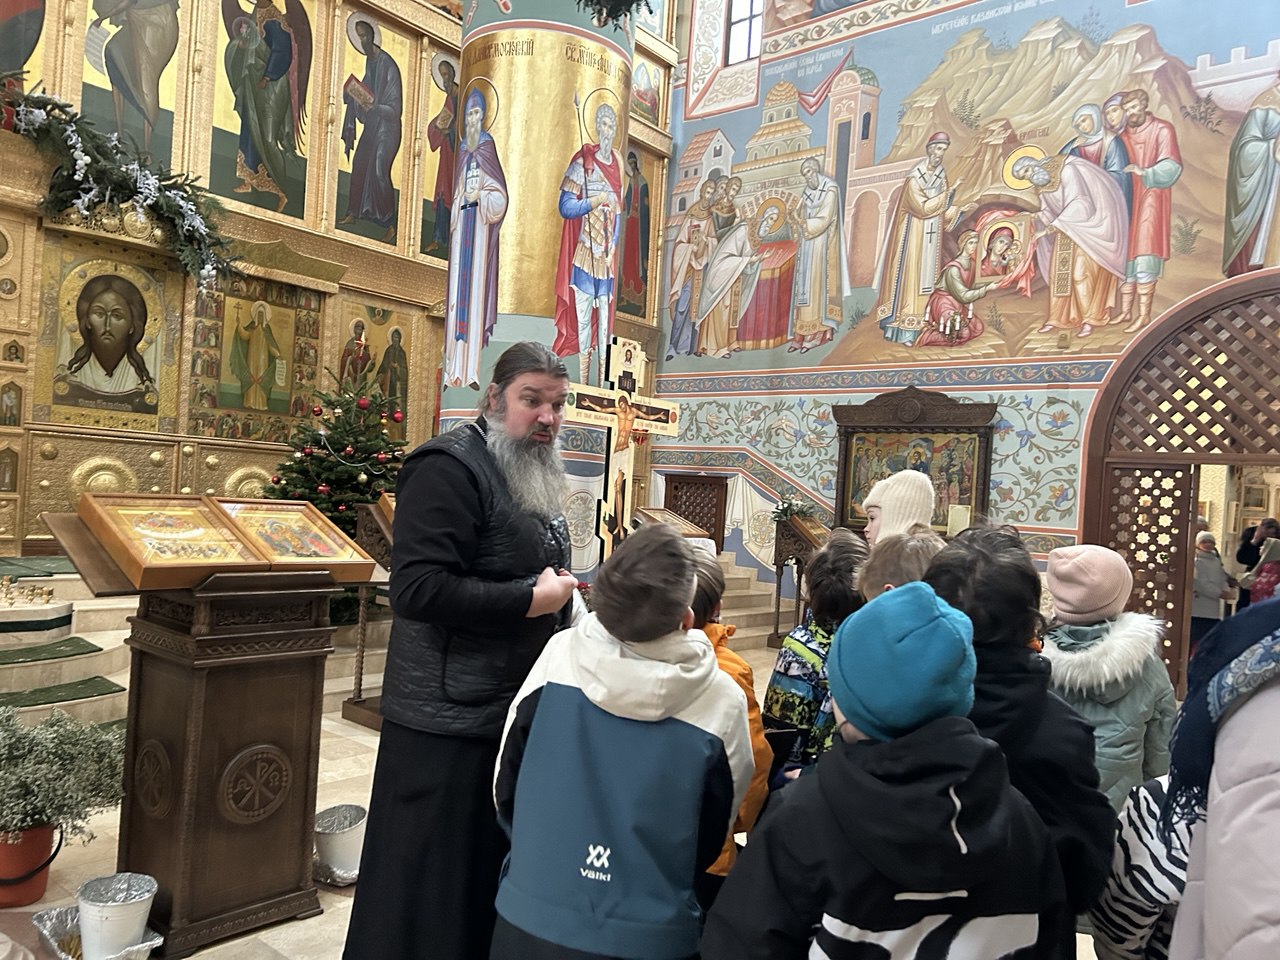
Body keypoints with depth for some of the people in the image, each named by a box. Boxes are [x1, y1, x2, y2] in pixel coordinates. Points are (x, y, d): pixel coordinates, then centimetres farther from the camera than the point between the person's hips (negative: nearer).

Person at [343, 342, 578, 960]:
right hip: (449, 721, -9)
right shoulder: (450, 467, -16)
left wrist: (561, 593, 9)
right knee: (425, 893, 5)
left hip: (513, 715, 9)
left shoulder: (536, 478, 14)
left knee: (491, 880, 19)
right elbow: (417, 589, -27)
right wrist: (531, 599, -21)